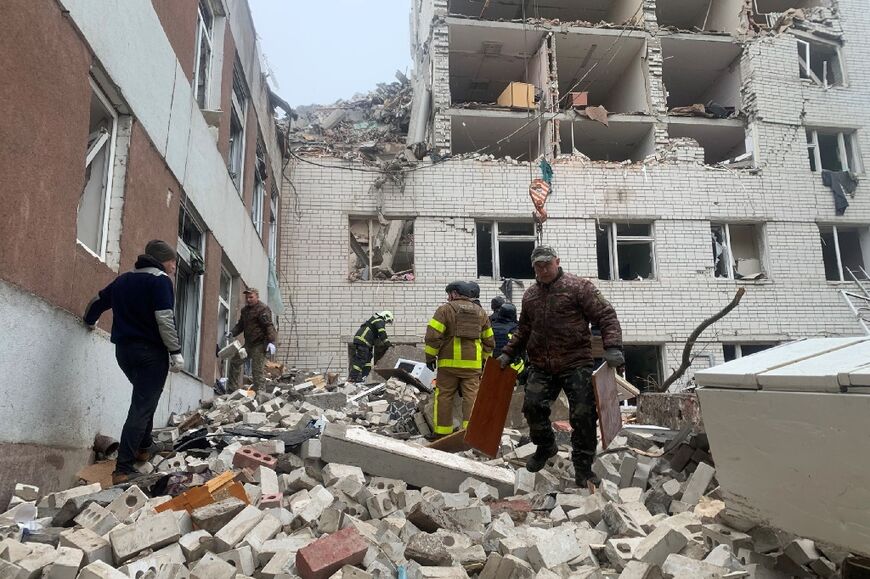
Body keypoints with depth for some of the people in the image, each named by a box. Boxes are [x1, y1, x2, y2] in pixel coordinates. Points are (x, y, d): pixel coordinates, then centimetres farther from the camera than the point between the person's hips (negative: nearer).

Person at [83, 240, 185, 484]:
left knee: (144, 398, 27)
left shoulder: (123, 280, 14)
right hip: (151, 351, -8)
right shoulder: (160, 280, -9)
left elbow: (97, 301, 27)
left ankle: (144, 447, 35)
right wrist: (176, 352, -17)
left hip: (124, 349, 8)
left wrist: (89, 321, 47)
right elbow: (164, 320, -19)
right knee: (142, 406, -7)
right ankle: (123, 469, -10)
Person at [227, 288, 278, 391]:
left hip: (260, 344, -9)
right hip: (249, 344, 9)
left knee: (257, 370, -7)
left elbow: (269, 326, -18)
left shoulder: (263, 309, -11)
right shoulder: (245, 310, 17)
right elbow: (240, 325, 25)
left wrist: (271, 342, -27)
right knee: (235, 362, 13)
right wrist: (232, 333, 6)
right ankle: (234, 389, 21)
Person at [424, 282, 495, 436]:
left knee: (444, 396, 4)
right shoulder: (480, 312, 14)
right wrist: (484, 359, 25)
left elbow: (433, 335, -8)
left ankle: (442, 432, 7)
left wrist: (430, 357, 1)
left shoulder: (445, 309, -2)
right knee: (471, 396, 2)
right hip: (473, 364, 3)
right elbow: (489, 340, 17)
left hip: (449, 362, -3)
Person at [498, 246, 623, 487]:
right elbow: (523, 331, 25)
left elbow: (606, 316, -6)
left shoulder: (578, 286, -2)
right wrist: (507, 354, 15)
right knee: (533, 406, -7)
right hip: (541, 367, 4)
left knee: (583, 416, -5)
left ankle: (583, 471, 10)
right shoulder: (530, 296, 14)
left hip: (576, 364, -4)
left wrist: (613, 347, -20)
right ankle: (545, 446, 24)